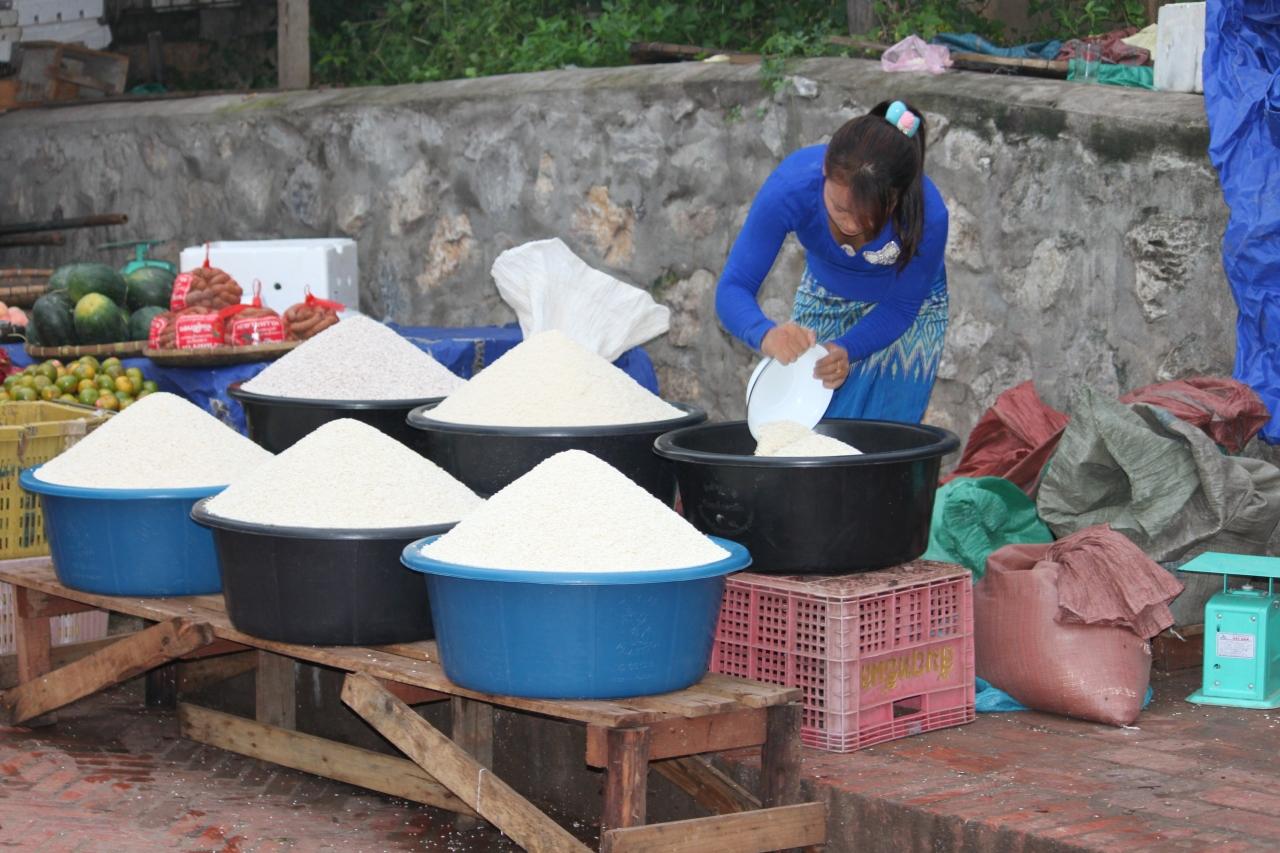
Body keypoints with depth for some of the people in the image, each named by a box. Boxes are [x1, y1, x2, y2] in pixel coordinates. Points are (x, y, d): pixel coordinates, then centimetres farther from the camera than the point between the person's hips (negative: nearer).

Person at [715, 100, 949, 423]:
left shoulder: (927, 215, -36)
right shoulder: (790, 187, -35)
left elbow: (901, 307, -21)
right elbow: (733, 288, -31)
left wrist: (845, 350, -39)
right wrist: (767, 334, -52)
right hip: (824, 297, 2)